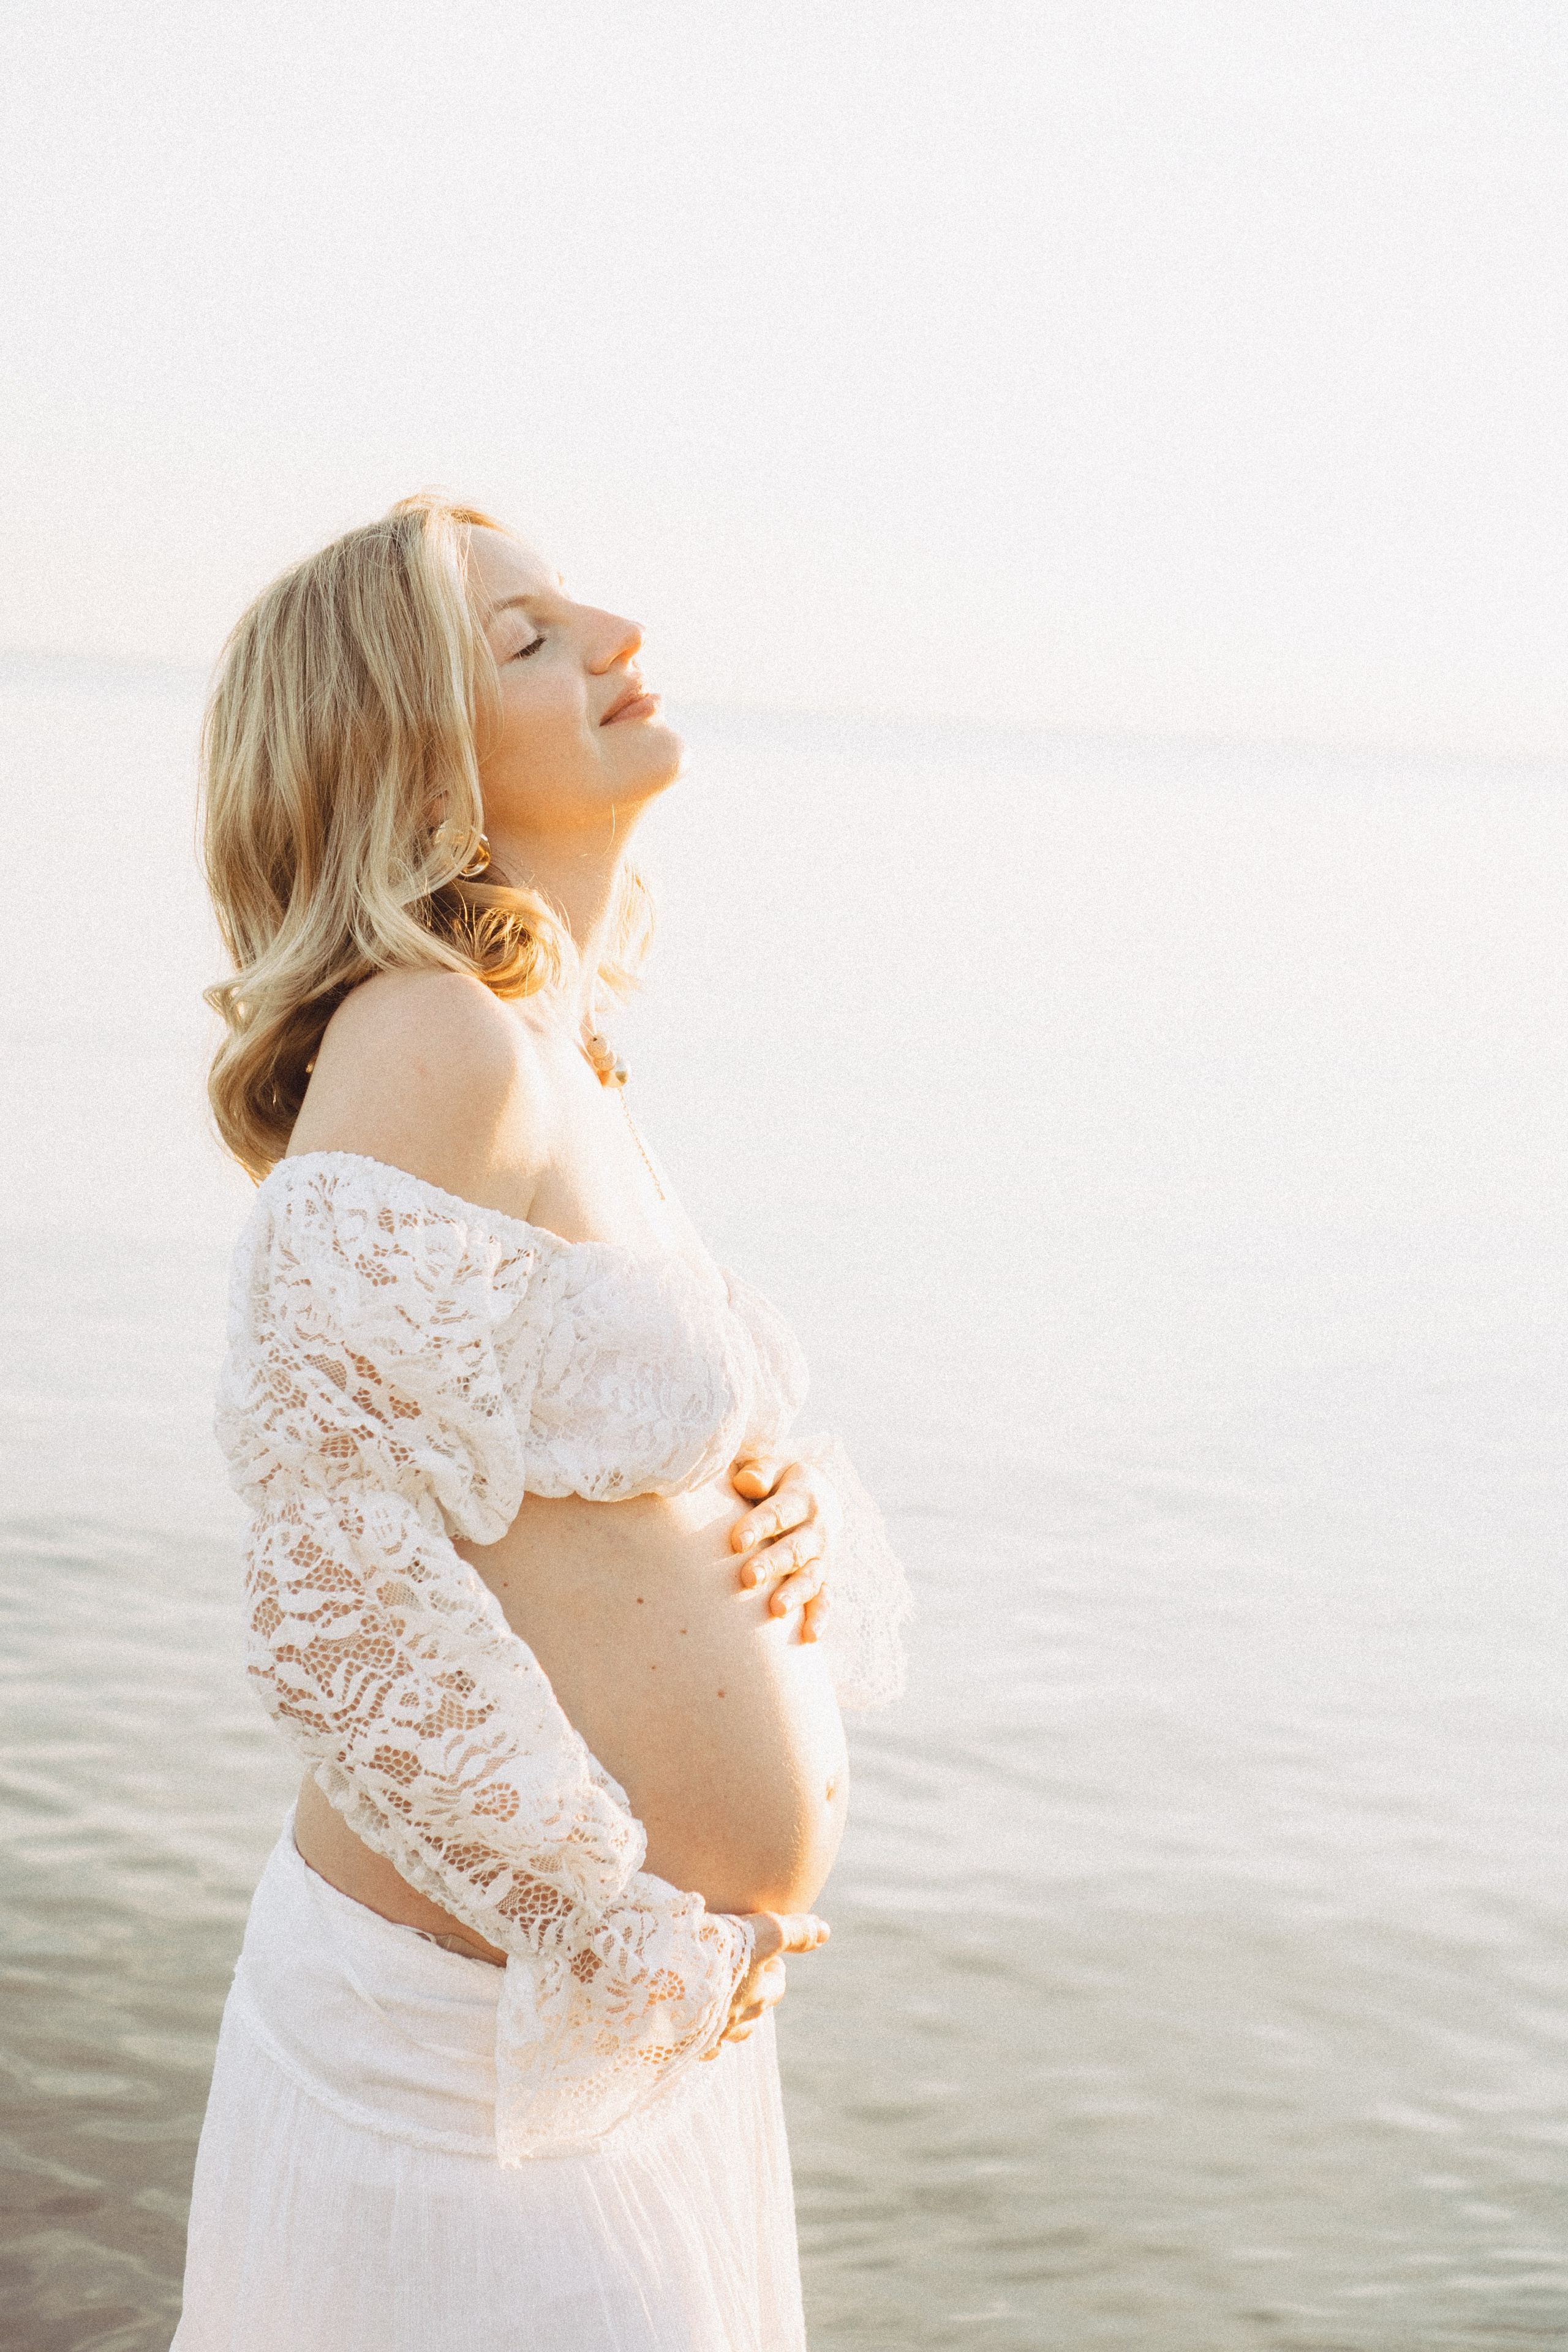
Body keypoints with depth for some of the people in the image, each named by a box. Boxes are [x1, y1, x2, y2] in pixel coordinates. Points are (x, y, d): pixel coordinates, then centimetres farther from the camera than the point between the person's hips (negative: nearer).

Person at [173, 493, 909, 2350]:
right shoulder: (430, 1043, -17)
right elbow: (337, 1579, -22)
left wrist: (803, 1509, -4)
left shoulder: (570, 1078, 9)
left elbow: (705, 1439, 20)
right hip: (488, 2048, -9)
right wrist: (627, 1932, -15)